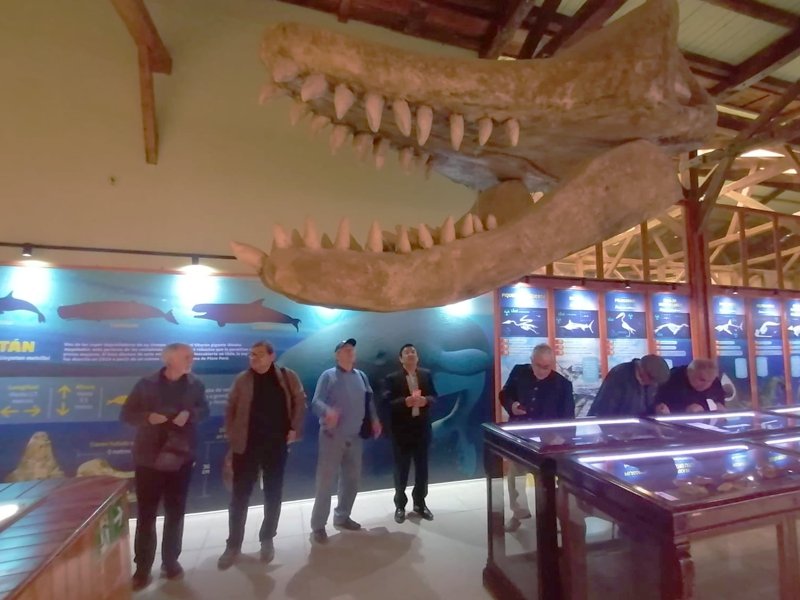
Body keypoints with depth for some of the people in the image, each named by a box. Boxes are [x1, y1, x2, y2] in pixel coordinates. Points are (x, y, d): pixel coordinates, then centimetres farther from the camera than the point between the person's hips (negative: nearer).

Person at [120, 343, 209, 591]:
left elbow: (204, 410, 7)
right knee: (146, 515, 6)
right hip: (149, 459, -2)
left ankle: (170, 560, 33)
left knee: (175, 513, 14)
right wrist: (148, 417, -20)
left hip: (181, 459, 2)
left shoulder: (195, 384, -3)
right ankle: (142, 568, 24)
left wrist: (191, 414, -13)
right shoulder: (146, 384, -7)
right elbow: (126, 414, -2)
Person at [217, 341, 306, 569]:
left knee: (273, 495, 12)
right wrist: (231, 436, -2)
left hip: (276, 445, 0)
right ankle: (233, 544, 25)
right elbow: (230, 409, 5)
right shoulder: (242, 379, -1)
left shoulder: (287, 377, -3)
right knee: (239, 496, 8)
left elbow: (300, 402, 4)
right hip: (246, 446, 0)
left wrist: (294, 429, -3)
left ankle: (267, 540, 30)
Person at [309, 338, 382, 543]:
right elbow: (316, 402, -13)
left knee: (352, 479, 15)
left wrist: (374, 420, -1)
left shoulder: (361, 376, 9)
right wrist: (328, 412, -33)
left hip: (355, 437, 5)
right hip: (332, 437, -5)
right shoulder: (328, 376, -5)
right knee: (326, 481, 0)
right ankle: (318, 526, 14)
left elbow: (369, 401, 13)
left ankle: (342, 517, 34)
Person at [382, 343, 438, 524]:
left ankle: (420, 503, 31)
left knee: (422, 468, 13)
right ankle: (400, 505, 25)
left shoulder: (426, 374, 6)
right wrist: (405, 401, -27)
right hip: (401, 429, -3)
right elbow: (387, 402, -12)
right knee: (401, 469, 8)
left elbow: (434, 396, 3)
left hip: (422, 428, 3)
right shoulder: (392, 378, -4)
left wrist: (425, 400, -19)